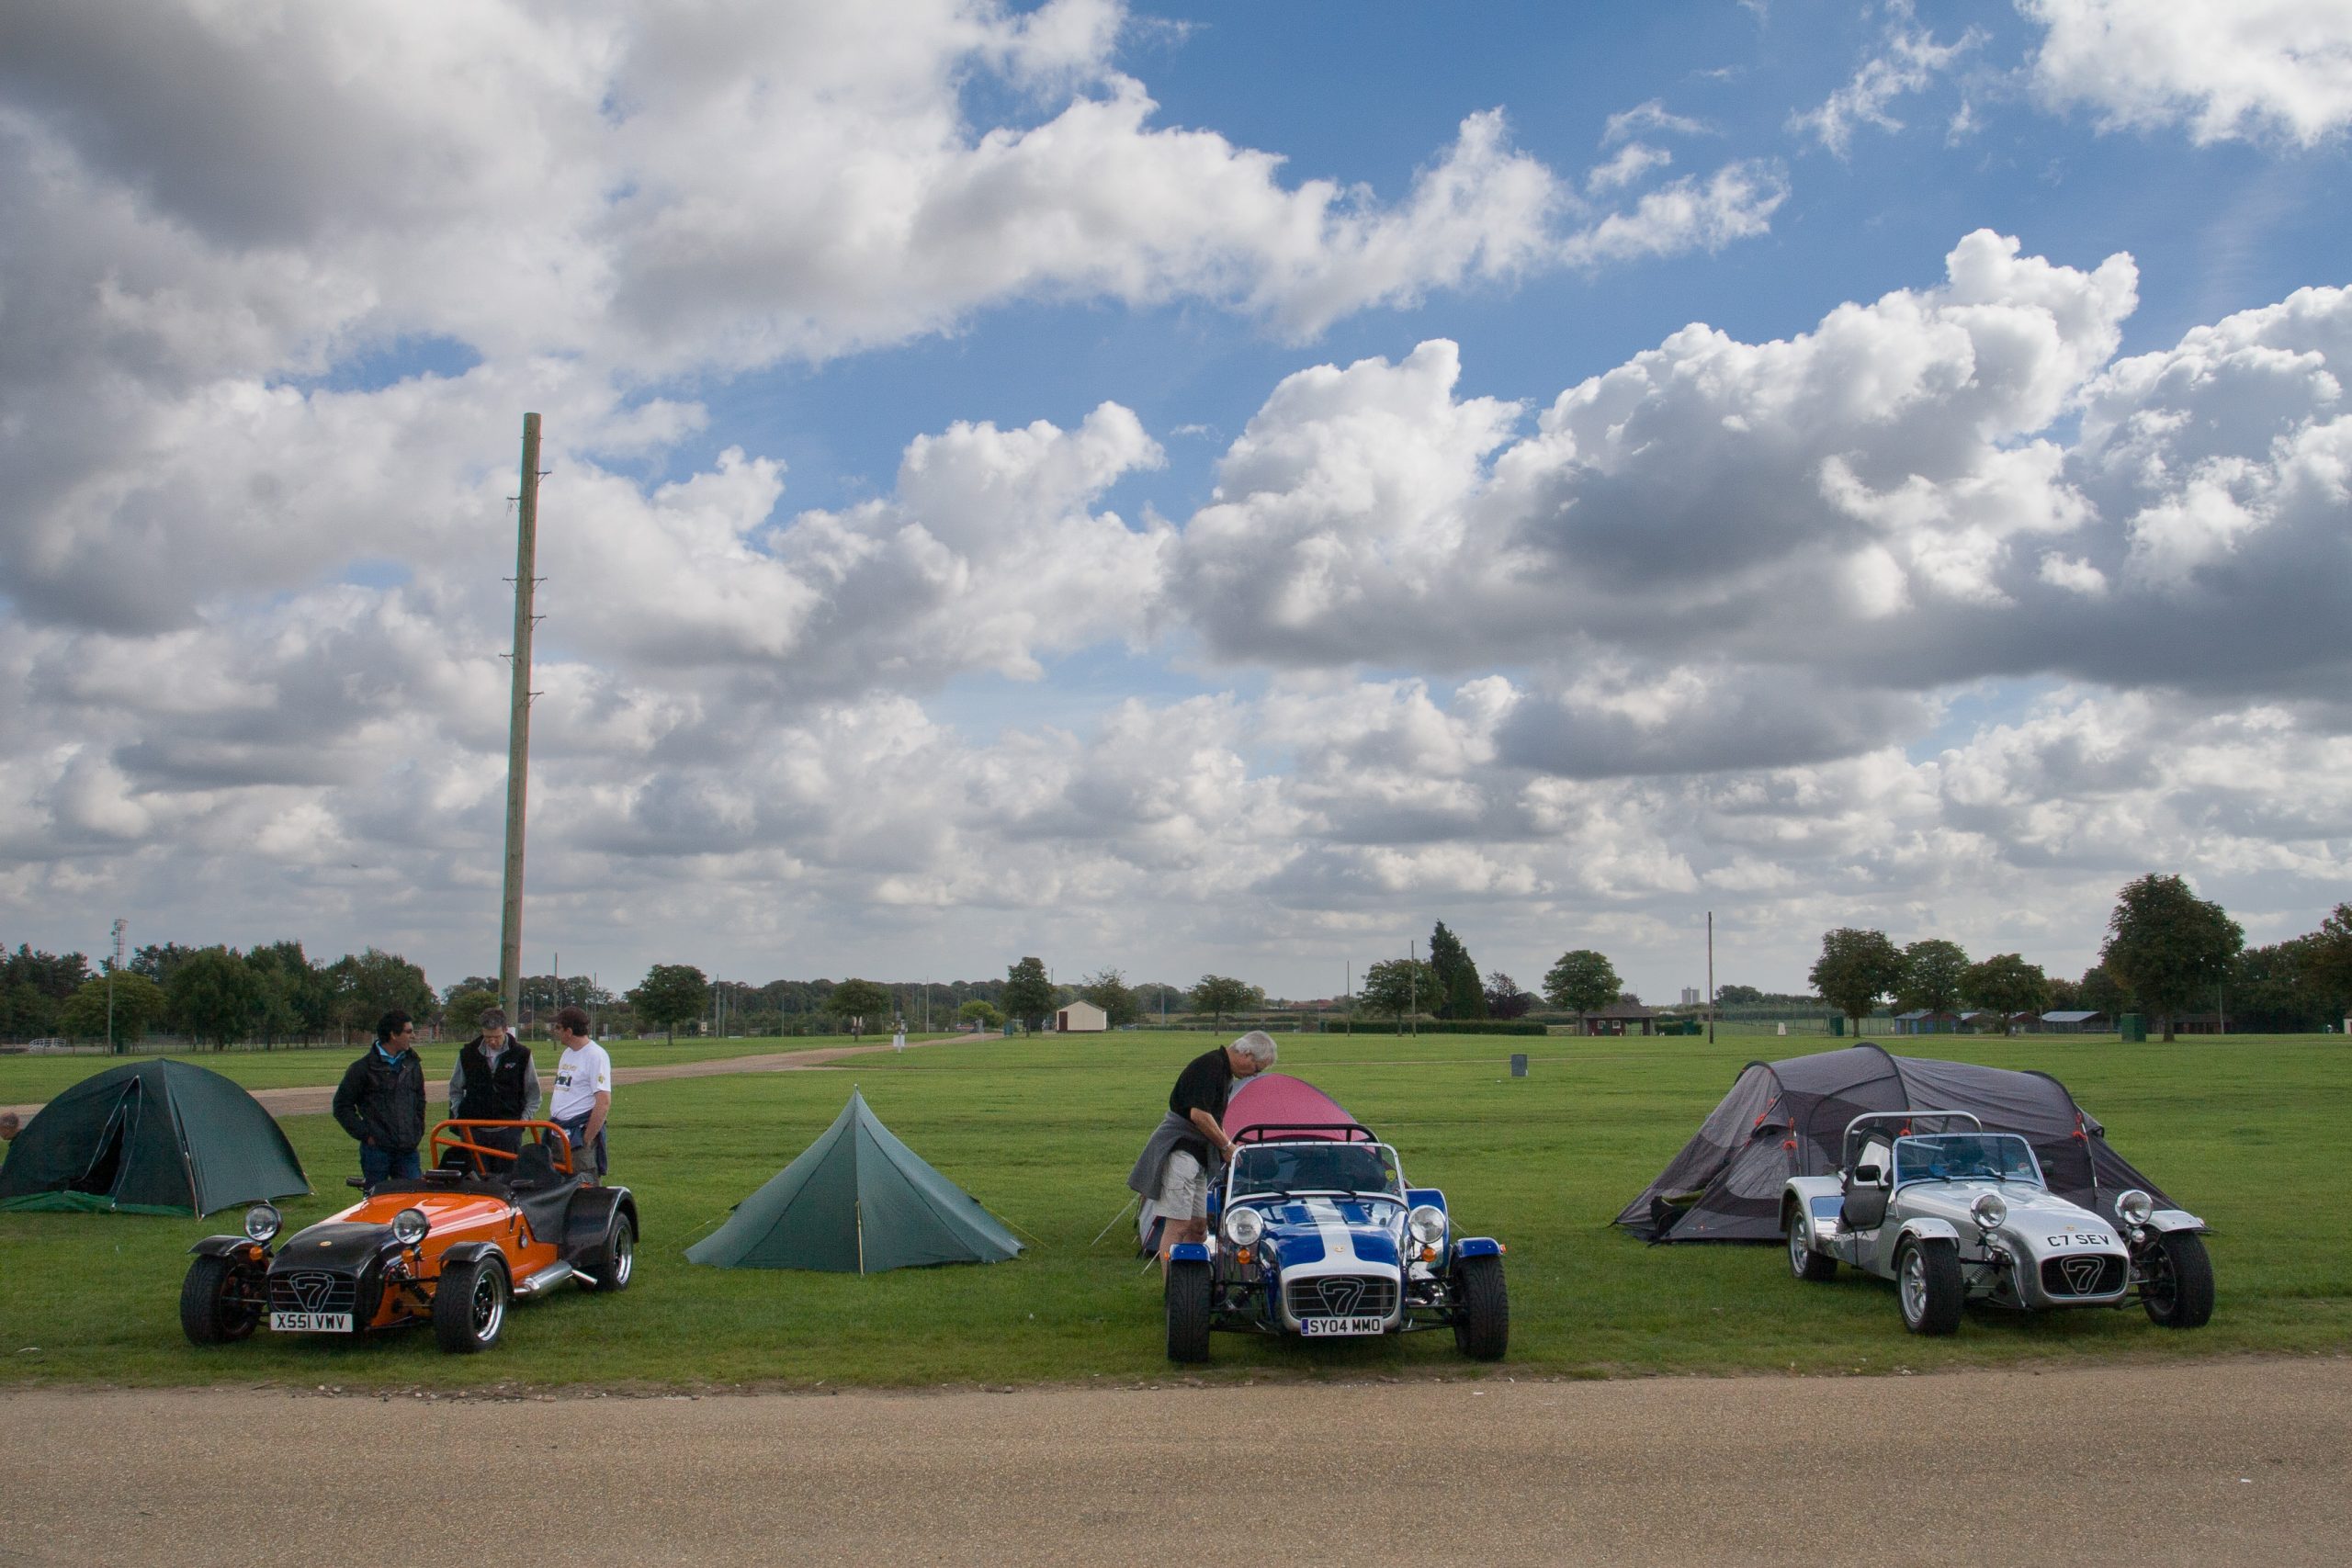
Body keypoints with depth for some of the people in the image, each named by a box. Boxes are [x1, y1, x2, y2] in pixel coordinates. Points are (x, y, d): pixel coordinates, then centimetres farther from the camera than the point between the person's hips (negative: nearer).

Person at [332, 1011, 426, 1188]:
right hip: (377, 1151, -4)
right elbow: (342, 1106, -2)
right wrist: (365, 1134, -7)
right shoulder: (363, 1068, -5)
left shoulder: (412, 1065, 12)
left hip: (408, 1151, 4)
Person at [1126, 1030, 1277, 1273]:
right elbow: (1198, 1115, -23)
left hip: (1198, 1157, 10)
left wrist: (1229, 1149, 15)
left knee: (1198, 1226, 12)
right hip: (1180, 1152, -10)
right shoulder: (1209, 1066, -16)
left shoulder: (1225, 1073, 16)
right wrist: (1226, 1146, -12)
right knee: (1178, 1225, -11)